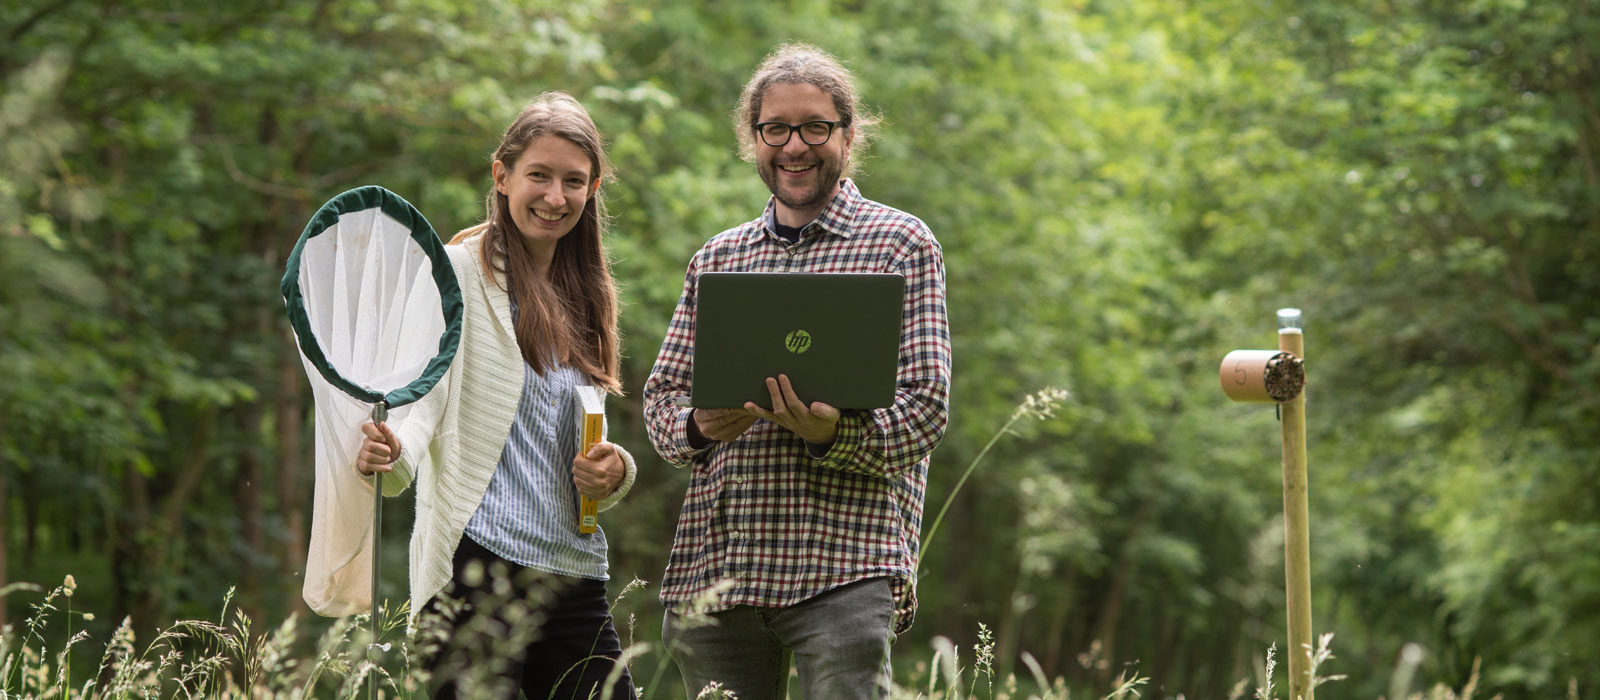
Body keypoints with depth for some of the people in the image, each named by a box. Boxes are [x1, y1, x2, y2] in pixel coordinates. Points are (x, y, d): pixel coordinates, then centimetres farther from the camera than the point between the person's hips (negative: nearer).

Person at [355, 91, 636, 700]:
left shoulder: (584, 296, 19)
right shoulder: (458, 271, -1)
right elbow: (419, 393, -11)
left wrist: (613, 472, 2)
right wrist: (394, 451, -33)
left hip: (574, 574, 6)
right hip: (477, 564, -6)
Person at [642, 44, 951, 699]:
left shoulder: (902, 244, 5)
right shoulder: (717, 257, 19)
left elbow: (925, 405, -2)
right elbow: (660, 397, 17)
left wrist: (831, 432, -22)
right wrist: (699, 429, -7)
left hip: (843, 567, -4)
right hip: (713, 565, 4)